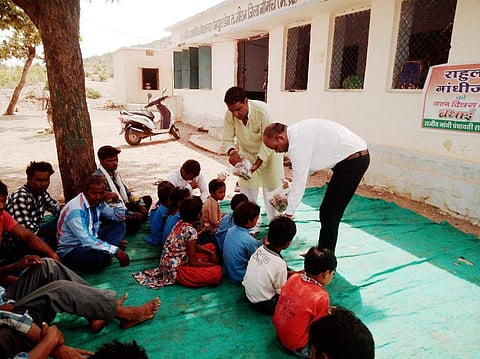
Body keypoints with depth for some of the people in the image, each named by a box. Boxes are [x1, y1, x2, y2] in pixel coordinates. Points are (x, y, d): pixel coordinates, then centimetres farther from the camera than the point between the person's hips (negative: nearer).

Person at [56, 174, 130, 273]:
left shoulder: (98, 202, -2)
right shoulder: (75, 210, -27)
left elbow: (120, 217, 8)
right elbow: (86, 240, -32)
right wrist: (115, 250, -32)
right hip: (71, 250, -8)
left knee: (119, 225, 2)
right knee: (99, 258, -37)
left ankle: (103, 253, -12)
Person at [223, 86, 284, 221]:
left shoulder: (262, 110, -31)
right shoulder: (229, 116, -21)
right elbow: (227, 139, -14)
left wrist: (258, 163, -34)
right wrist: (231, 152, -37)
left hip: (268, 153, -3)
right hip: (246, 154, 3)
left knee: (272, 189, 2)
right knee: (247, 191, 7)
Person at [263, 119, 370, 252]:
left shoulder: (298, 141, -20)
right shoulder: (297, 130, 10)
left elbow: (300, 180, -19)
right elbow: (305, 167, 17)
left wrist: (288, 213, -12)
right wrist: (287, 192, 15)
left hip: (353, 160, -10)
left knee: (329, 213, -5)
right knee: (330, 211, 15)